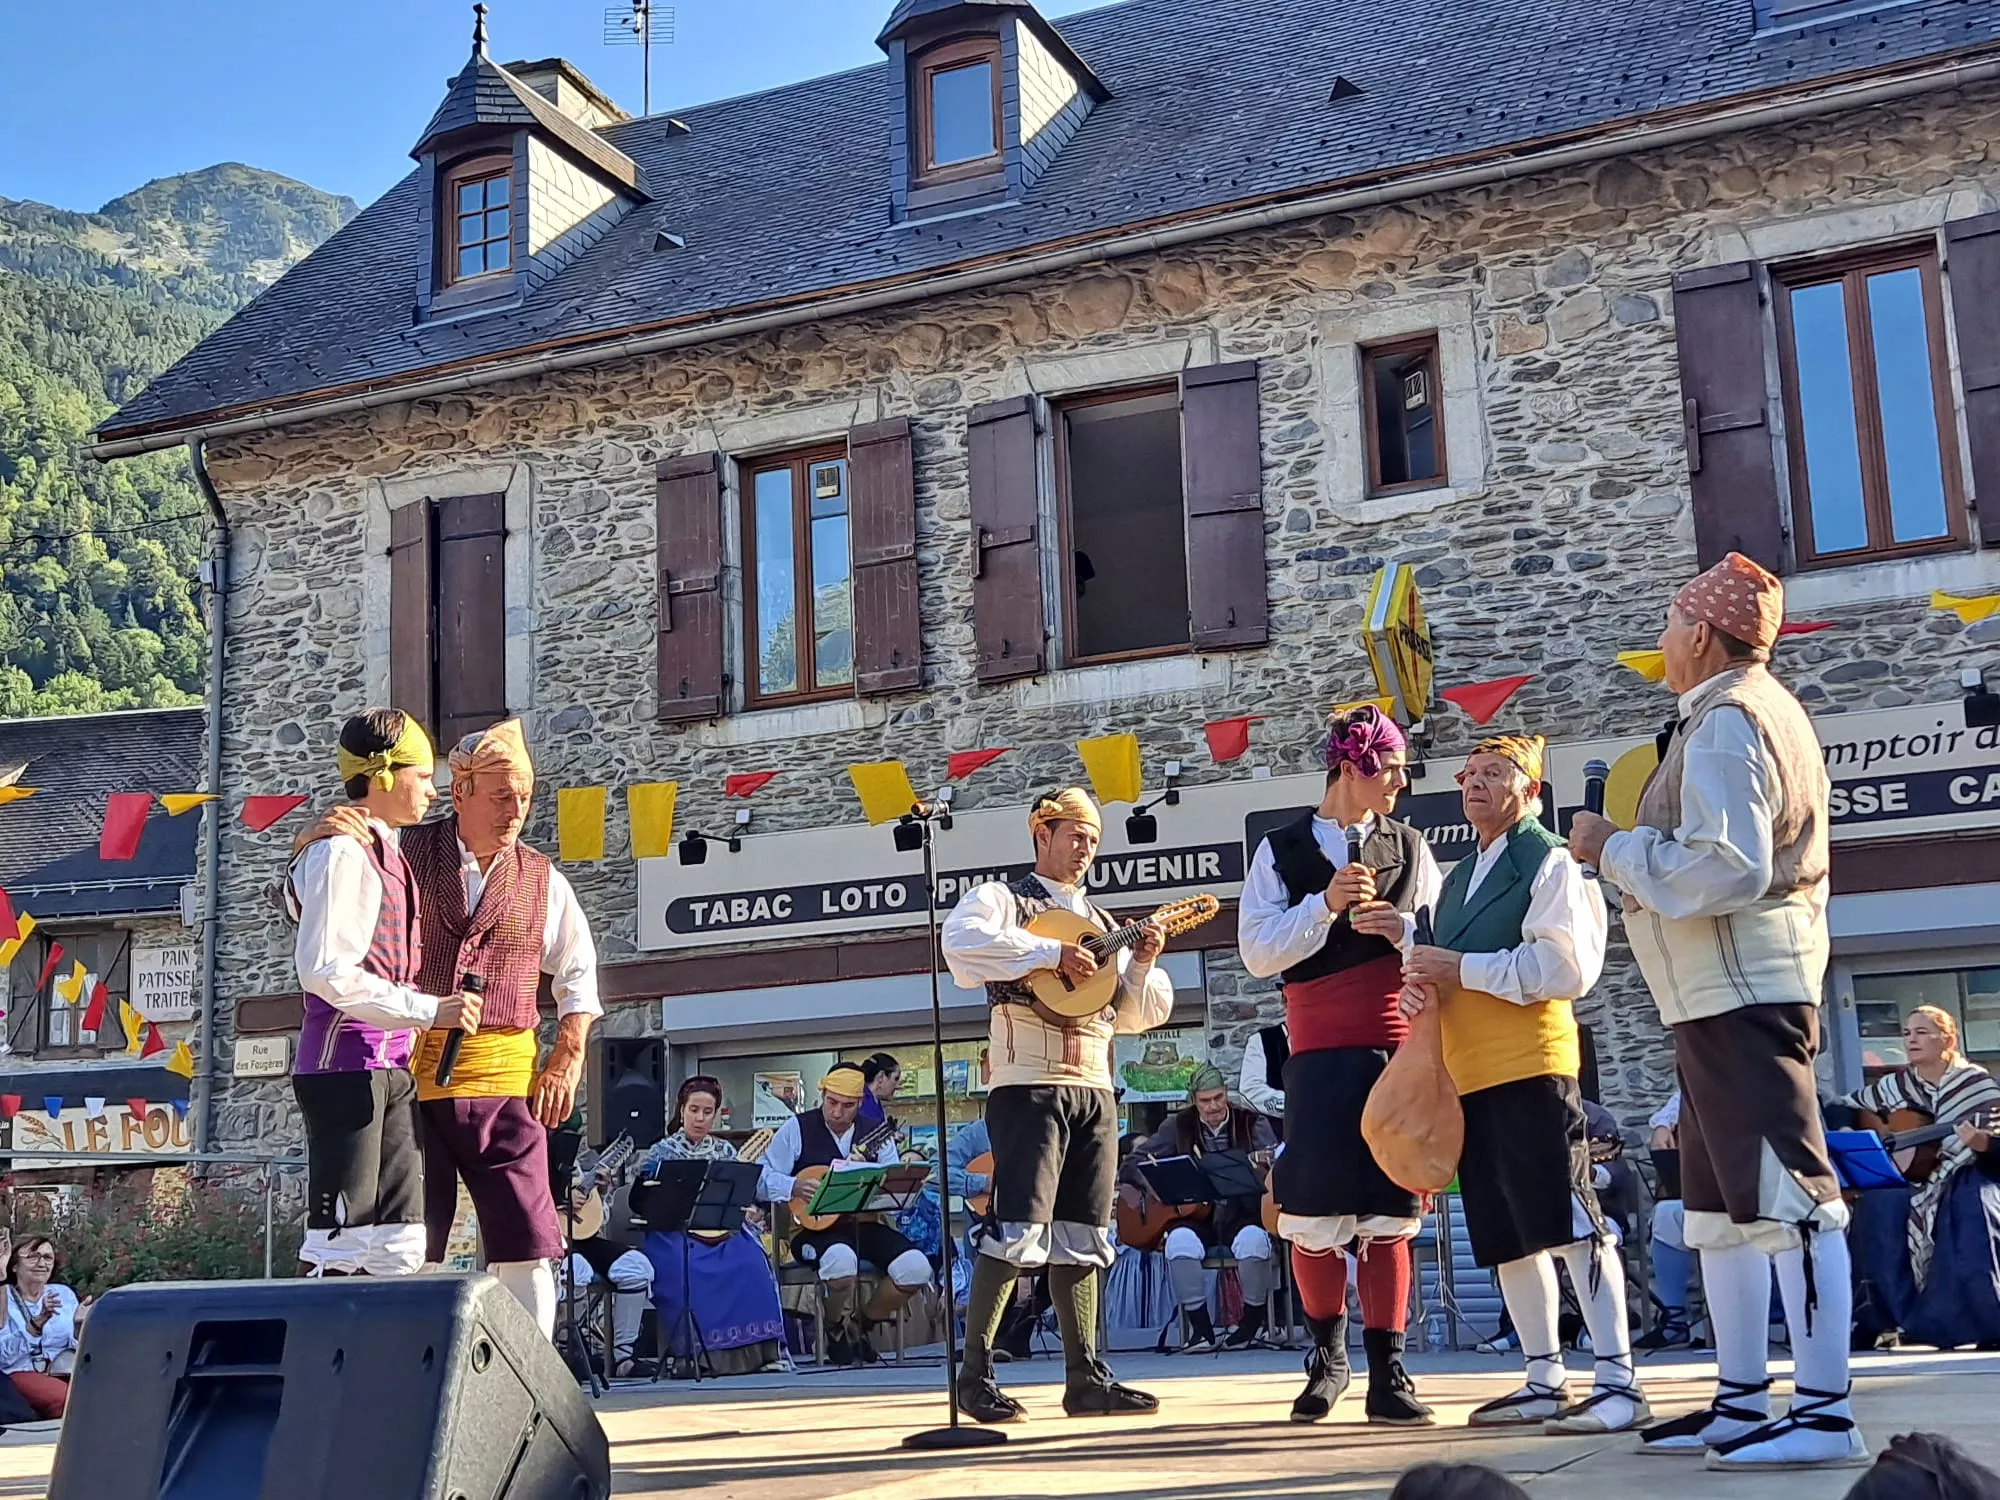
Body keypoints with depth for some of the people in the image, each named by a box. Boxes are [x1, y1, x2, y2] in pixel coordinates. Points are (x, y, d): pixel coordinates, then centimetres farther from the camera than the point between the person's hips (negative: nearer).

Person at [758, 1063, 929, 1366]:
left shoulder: (876, 1134, 11)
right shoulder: (797, 1129, 3)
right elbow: (762, 1181, -3)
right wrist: (796, 1187, -21)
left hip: (865, 1225, 4)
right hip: (814, 1228, -4)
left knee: (915, 1267, -20)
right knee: (841, 1259, -38)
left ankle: (862, 1324, 9)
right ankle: (837, 1330, -4)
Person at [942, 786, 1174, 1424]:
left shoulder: (1102, 924, 21)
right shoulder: (1002, 898, 3)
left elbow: (1135, 1015, 20)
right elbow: (961, 941, -20)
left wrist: (1142, 964, 1)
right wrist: (1052, 951, -19)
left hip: (1094, 1089, 7)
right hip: (1027, 1085, -6)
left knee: (1082, 1234, 7)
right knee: (1018, 1227, -12)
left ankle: (1086, 1379, 11)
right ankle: (974, 1376, -5)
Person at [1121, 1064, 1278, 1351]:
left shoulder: (1252, 1123, 5)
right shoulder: (1178, 1126, 7)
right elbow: (1130, 1166, 5)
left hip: (1241, 1212, -1)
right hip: (1193, 1214, 1)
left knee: (1253, 1240, -34)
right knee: (1181, 1242, -32)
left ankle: (1253, 1320, -8)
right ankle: (1200, 1326, -16)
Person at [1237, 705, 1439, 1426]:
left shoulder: (1409, 848, 13)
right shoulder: (1281, 851, 6)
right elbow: (1258, 951, -2)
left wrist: (1402, 927, -10)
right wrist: (1325, 905, -14)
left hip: (1401, 1049, 2)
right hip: (1320, 1053, -1)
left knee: (1389, 1213, -1)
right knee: (1314, 1213, -4)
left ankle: (1387, 1373, 6)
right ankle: (1327, 1352, 20)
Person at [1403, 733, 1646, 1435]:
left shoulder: (1550, 862, -4)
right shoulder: (1458, 878, 20)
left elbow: (1567, 968, -15)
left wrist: (1462, 968, -15)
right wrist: (1421, 987, 5)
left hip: (1531, 1067, -8)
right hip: (1469, 1075, 8)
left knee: (1571, 1225, -8)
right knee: (1506, 1237, 10)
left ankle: (1619, 1383, -4)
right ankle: (1545, 1382, 18)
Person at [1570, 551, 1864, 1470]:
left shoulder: (1724, 721, -14)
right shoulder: (1761, 708, 20)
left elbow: (1725, 870, -24)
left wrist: (1614, 847, -13)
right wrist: (1632, 851, 20)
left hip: (1740, 990, -11)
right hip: (1732, 992, 11)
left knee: (1784, 1191, -10)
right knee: (1722, 1201, 14)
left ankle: (1826, 1413, -7)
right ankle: (1742, 1402, 19)